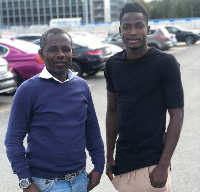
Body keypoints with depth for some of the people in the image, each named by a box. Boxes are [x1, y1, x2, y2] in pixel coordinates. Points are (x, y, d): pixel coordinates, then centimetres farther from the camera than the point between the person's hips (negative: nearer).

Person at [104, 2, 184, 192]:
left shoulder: (165, 63, -11)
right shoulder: (113, 64, 1)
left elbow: (176, 115, -11)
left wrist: (163, 165, -15)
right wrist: (109, 156, 10)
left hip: (152, 163, -4)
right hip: (122, 161, 4)